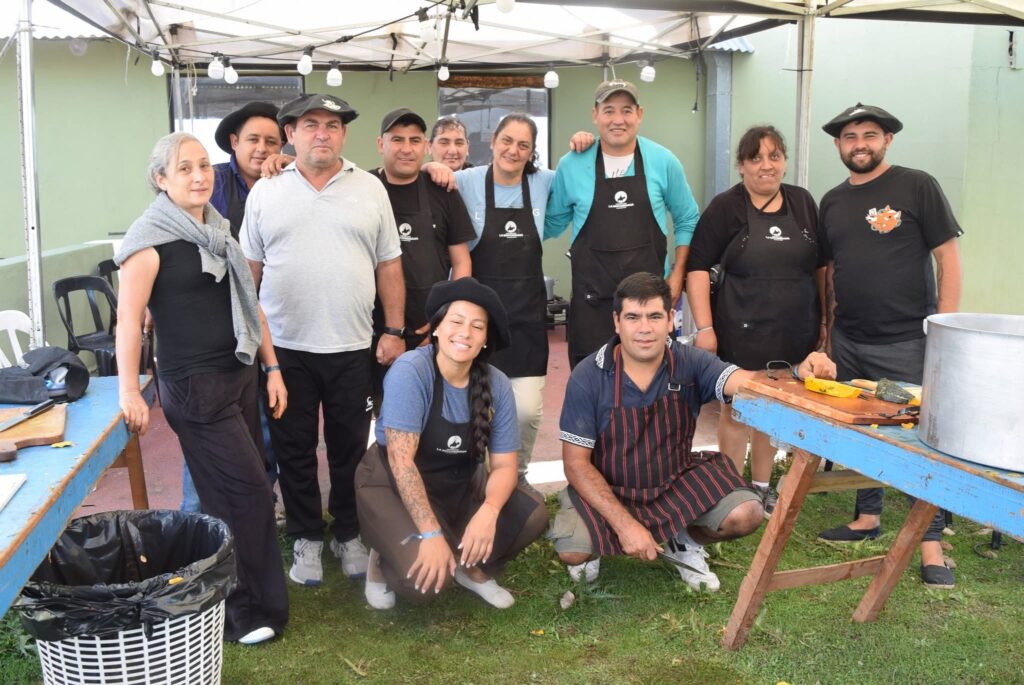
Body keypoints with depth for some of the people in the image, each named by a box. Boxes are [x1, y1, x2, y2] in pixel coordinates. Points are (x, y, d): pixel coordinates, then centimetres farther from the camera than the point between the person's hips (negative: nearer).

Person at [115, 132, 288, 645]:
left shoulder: (220, 231, 12)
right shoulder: (150, 237, -11)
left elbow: (249, 304, 16)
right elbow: (129, 319, -14)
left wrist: (272, 370, 13)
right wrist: (128, 393, -16)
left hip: (239, 376, 7)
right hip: (193, 386, -7)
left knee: (227, 496, 10)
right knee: (248, 491, -6)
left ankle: (227, 596, 24)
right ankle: (246, 609, 7)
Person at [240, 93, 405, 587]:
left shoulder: (370, 189, 5)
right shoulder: (265, 193, 4)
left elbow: (389, 267, 6)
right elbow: (249, 269, 6)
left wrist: (395, 331, 0)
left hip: (352, 347, 0)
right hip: (285, 347, 0)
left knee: (350, 448, 10)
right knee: (294, 449, 9)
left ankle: (349, 535, 27)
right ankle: (306, 537, 25)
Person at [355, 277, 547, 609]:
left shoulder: (497, 385, -10)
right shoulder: (410, 370, -24)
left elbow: (504, 464, -8)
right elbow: (401, 460, -27)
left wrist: (489, 511, -30)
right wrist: (431, 533, -33)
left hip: (460, 484, 5)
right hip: (392, 484, -5)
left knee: (532, 515, -18)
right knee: (423, 576, -28)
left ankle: (471, 567, 11)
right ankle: (385, 562, 9)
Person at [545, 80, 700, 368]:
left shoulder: (664, 162, 1)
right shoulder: (571, 165, 1)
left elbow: (686, 220, 11)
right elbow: (552, 223, 13)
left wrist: (677, 273, 4)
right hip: (591, 296, 0)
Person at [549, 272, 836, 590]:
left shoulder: (690, 363, -11)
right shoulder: (588, 377, -16)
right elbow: (576, 463, -15)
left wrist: (799, 373, -51)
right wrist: (625, 524, -25)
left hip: (675, 482, 2)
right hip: (608, 490, -2)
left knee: (745, 514, -21)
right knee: (572, 549, -28)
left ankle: (685, 542, 13)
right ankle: (593, 551, 12)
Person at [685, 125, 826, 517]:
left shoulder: (802, 203, 8)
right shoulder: (726, 208, -5)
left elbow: (820, 265, 15)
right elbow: (697, 266, -9)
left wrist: (826, 318, 12)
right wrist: (705, 327, -15)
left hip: (795, 333, 4)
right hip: (743, 334, -4)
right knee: (738, 411, 4)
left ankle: (761, 488, 30)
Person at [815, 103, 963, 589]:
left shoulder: (917, 187, -4)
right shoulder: (832, 201, 11)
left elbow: (948, 257, -6)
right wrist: (828, 331, 13)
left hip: (907, 343, -5)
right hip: (848, 343, 5)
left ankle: (931, 544, 7)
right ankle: (868, 518, 29)